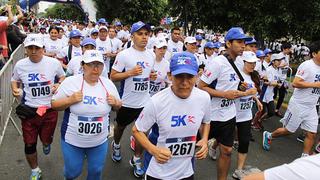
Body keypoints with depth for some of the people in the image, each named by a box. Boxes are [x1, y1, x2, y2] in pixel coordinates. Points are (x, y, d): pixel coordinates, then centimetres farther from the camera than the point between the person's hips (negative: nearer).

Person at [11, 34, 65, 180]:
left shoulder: (54, 63, -8)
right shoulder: (20, 65, -4)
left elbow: (63, 77, 9)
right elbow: (14, 80, 13)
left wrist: (58, 85, -11)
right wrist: (15, 90, -8)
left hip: (50, 109, -1)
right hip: (28, 110, 1)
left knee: (46, 140, 13)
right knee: (29, 144, 8)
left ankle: (46, 144, 55)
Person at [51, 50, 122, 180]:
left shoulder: (108, 84, -4)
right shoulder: (70, 82, -13)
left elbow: (118, 106, 8)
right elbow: (54, 104, -5)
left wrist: (115, 103, -14)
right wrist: (70, 100, -23)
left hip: (100, 141, 2)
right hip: (73, 140, -2)